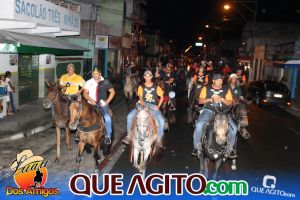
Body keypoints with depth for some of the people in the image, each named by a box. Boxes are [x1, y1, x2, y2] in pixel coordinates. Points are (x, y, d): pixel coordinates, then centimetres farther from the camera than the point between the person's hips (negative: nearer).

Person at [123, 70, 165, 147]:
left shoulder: (156, 87, 8)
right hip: (143, 105, 1)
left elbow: (162, 97, 11)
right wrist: (142, 103, -22)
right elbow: (140, 97, 0)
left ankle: (158, 139, -8)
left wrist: (158, 106, -3)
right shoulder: (141, 87, 9)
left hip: (153, 106, -1)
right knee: (129, 116, -19)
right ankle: (129, 136, -5)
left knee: (161, 120, -27)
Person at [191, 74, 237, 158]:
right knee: (199, 125, -29)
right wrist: (210, 99, -14)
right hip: (208, 110, -1)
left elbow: (230, 103, 5)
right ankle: (197, 146, -10)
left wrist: (222, 99, -14)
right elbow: (200, 101, 3)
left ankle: (229, 148, 4)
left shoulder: (226, 90, 10)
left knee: (233, 128, -17)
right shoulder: (206, 88, 6)